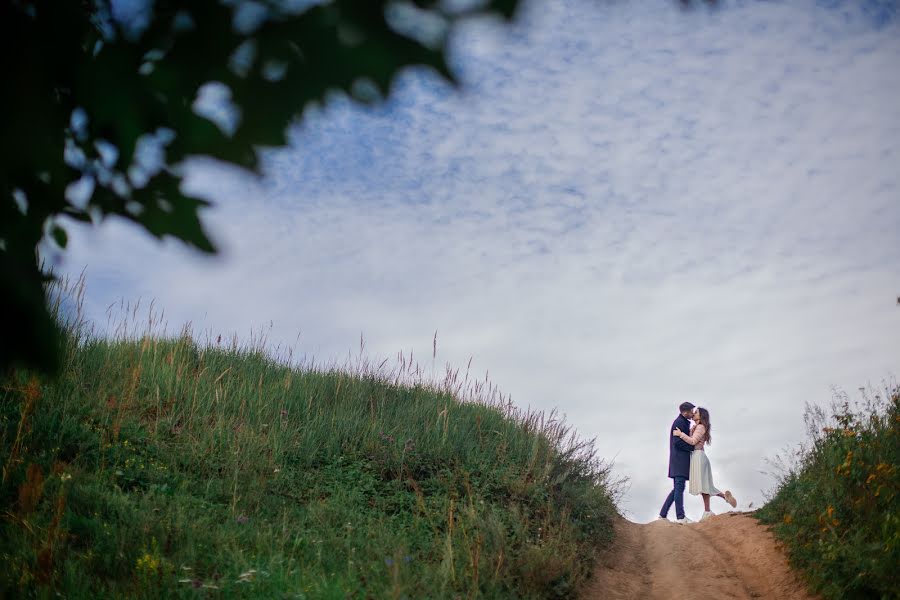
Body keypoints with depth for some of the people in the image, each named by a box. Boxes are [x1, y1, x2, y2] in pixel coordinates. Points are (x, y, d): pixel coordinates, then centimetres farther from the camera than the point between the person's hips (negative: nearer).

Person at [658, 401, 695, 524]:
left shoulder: (682, 422, 22)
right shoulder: (679, 422, -10)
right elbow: (678, 442, -18)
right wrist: (693, 447, -12)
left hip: (679, 461, 10)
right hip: (680, 459, -10)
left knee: (676, 489, 10)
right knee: (679, 487, -14)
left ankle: (663, 514, 9)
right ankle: (680, 516, -19)